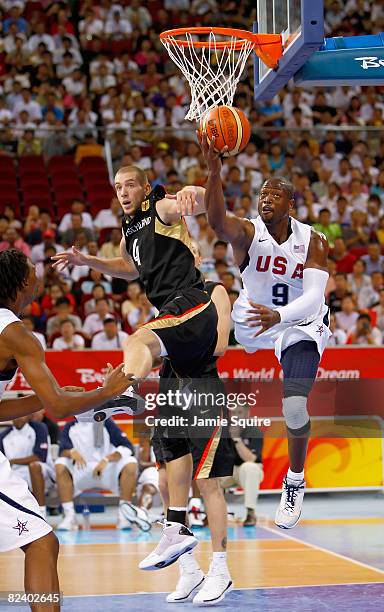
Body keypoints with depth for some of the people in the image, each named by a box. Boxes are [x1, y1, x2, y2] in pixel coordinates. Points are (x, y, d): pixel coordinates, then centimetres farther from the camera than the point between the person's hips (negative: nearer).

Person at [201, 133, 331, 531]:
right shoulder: (248, 233, -18)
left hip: (300, 324, -3)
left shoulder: (312, 241, -17)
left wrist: (279, 316, -49)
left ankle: (295, 484, 5)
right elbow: (217, 222, -42)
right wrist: (214, 171, -59)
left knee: (295, 406, -19)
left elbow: (314, 298, -28)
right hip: (252, 316, 3)